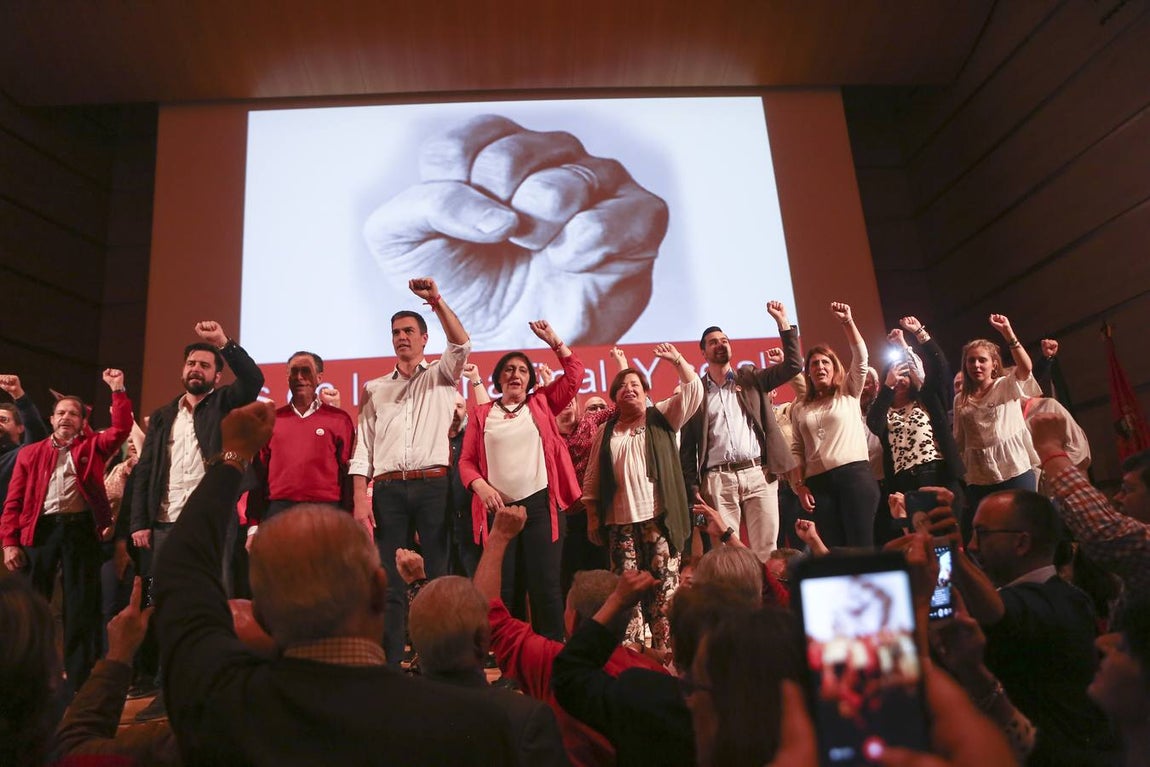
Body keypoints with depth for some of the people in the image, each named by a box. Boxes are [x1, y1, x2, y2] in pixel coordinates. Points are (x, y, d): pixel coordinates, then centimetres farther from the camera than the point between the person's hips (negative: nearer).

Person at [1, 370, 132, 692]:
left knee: (82, 606, 2)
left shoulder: (92, 447, 11)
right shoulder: (30, 453, 12)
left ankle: (81, 682, 10)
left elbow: (121, 429, -5)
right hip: (40, 529, 1)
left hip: (81, 529, -1)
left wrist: (117, 390, -10)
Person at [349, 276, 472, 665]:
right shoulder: (375, 389, 19)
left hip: (434, 486, -2)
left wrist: (437, 300, -14)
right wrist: (360, 499, -1)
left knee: (441, 576, -2)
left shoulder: (440, 376, 13)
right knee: (388, 581, 3)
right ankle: (390, 663, 10)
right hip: (387, 489, 3)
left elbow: (461, 344, -9)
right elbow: (363, 448, 11)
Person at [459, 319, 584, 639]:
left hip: (540, 504, -1)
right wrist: (481, 486, -12)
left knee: (545, 583, 1)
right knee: (501, 588, 7)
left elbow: (575, 375, 4)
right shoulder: (483, 414, 10)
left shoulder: (541, 403, 11)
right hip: (498, 508, 1)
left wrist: (554, 341, 0)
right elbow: (467, 461, 5)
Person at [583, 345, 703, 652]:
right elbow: (592, 479, 13)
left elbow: (694, 391, 0)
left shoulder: (661, 417, 12)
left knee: (664, 584, -2)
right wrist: (593, 518, 7)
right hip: (620, 521, 1)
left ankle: (665, 645, 5)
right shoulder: (606, 432, 15)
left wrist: (677, 360, -7)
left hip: (659, 516, -1)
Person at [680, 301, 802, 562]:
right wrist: (693, 489, 0)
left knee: (766, 550, 0)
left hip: (759, 474, 1)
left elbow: (793, 366, 4)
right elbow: (687, 448, 8)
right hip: (718, 480, -1)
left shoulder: (751, 378, 15)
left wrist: (782, 321, 0)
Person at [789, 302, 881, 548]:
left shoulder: (849, 394, 13)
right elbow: (797, 450, 12)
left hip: (855, 474, -2)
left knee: (861, 545, -7)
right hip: (819, 483, 2)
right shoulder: (799, 409, 17)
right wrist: (799, 485, 2)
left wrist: (847, 321, -11)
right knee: (832, 549, 1)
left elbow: (860, 357, -1)